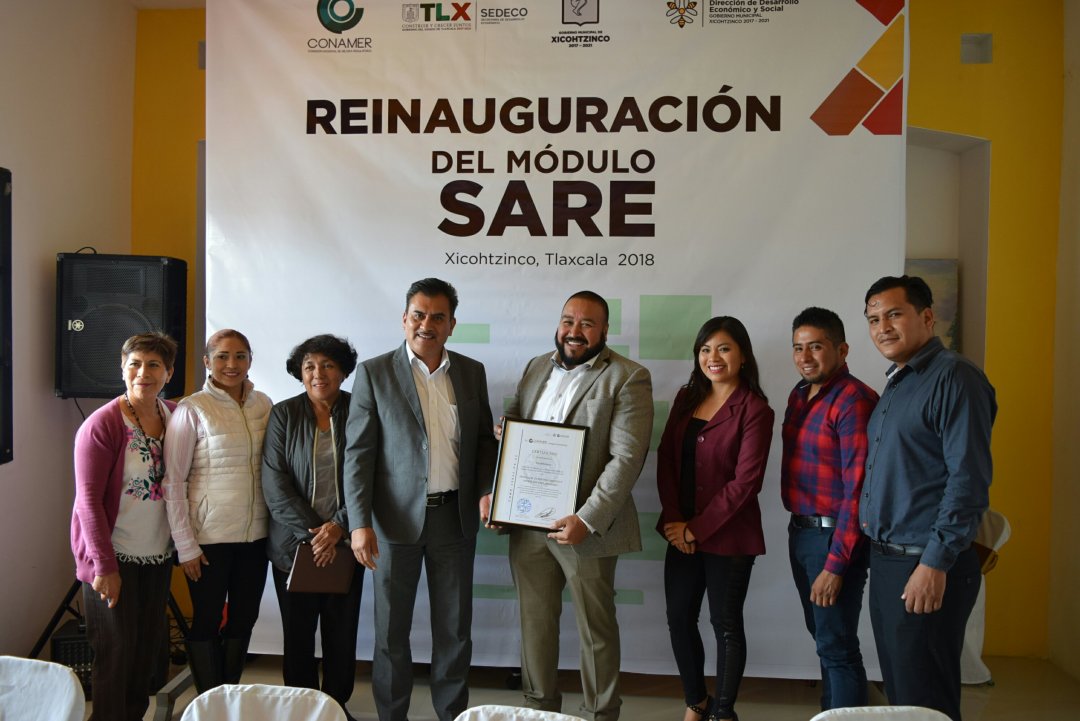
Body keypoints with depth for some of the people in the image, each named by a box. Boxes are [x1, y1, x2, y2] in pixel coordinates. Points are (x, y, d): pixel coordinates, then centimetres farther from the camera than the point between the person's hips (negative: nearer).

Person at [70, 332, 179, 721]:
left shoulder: (175, 415, 1)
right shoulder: (102, 423, -14)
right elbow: (89, 499, -15)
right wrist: (105, 565, -15)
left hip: (158, 555, 6)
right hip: (113, 558, -5)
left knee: (149, 645, 16)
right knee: (116, 652, 4)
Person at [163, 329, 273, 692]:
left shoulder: (263, 404, 4)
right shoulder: (192, 410, -8)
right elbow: (173, 481, -8)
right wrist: (185, 544, -9)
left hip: (254, 533, 5)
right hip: (209, 535, -4)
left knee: (244, 620, 14)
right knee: (207, 622, 8)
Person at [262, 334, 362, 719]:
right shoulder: (283, 415, 2)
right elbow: (274, 481, -4)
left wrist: (339, 526, -13)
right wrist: (310, 532, -12)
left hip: (344, 542, 0)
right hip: (294, 543, 0)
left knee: (342, 632, 6)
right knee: (298, 633, 8)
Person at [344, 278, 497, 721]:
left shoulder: (472, 373, 7)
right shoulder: (374, 373, -3)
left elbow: (485, 440, 12)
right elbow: (358, 452, -6)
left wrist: (487, 490, -4)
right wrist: (360, 523, -13)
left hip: (456, 517, 3)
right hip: (396, 517, -2)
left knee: (455, 629, 11)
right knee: (391, 629, 10)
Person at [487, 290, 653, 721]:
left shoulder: (628, 378, -8)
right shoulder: (536, 368, 11)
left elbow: (626, 458, -15)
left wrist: (587, 520, -21)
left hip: (584, 525, -5)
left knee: (596, 629, 9)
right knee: (535, 621, 16)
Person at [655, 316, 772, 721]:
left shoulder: (755, 410, -9)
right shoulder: (686, 398, 8)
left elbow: (746, 481, -14)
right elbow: (666, 459, 4)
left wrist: (697, 528, -12)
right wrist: (674, 521, -7)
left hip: (728, 535, -5)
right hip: (681, 532, 5)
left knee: (726, 624, 7)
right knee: (679, 619, 11)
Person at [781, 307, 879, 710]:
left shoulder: (854, 401, -18)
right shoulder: (799, 394, 9)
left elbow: (858, 488, -21)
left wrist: (836, 564, -21)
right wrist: (798, 531, 7)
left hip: (834, 536, -8)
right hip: (799, 530, 8)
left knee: (836, 647, 0)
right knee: (822, 637, 19)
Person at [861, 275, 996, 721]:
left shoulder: (953, 377, -13)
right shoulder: (897, 383, 16)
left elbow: (969, 479, -19)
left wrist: (935, 563, -21)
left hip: (926, 567, -9)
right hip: (885, 561, 9)